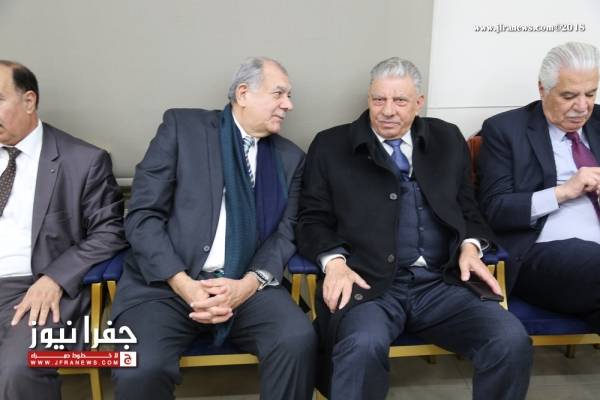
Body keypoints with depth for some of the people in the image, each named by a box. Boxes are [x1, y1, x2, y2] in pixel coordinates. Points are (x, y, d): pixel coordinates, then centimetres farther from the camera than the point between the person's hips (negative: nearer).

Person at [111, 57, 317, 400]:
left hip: (245, 284, 2)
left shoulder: (290, 157, 11)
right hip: (166, 282, -2)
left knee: (298, 338, -24)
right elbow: (143, 215, -4)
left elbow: (285, 232, 5)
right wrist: (185, 285, -15)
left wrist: (248, 284, -14)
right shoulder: (182, 126, 1)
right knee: (142, 370, -27)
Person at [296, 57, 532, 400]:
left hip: (441, 283, 3)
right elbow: (313, 219, 7)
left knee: (513, 341, -20)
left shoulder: (448, 140, 16)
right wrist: (335, 261, -12)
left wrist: (470, 245, 0)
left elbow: (469, 209, 22)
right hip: (369, 282, -2)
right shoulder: (332, 145, 9)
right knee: (364, 346, -34)